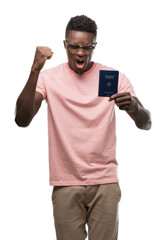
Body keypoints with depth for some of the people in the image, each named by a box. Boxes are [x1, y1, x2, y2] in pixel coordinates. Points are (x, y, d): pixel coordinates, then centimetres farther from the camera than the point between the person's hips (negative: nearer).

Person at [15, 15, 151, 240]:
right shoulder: (49, 78, 0)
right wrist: (35, 70, -25)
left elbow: (146, 124, -3)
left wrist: (134, 107, -27)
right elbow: (22, 120, -15)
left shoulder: (115, 77, 2)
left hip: (105, 182, 1)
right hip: (66, 183, -1)